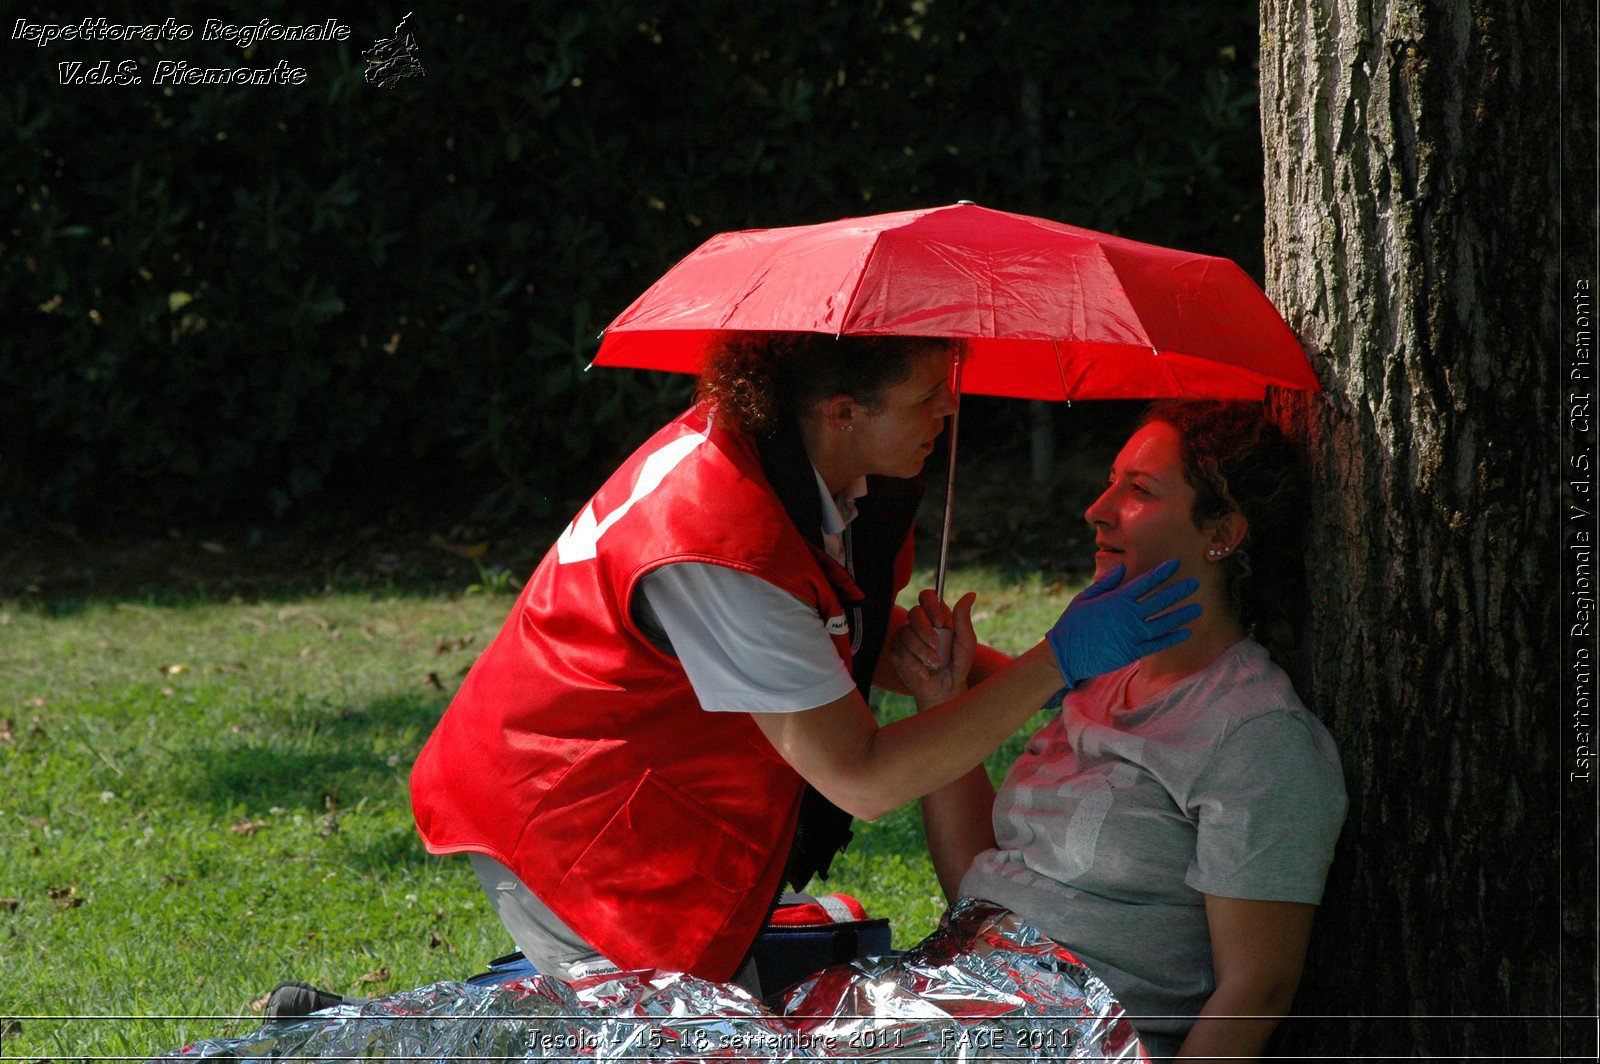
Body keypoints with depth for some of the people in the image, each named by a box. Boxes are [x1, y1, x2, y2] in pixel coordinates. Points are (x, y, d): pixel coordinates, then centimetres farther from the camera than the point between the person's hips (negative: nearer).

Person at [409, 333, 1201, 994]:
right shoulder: (722, 549, -33)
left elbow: (853, 638, 12)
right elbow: (863, 779, -30)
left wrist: (1006, 672, -4)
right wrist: (1055, 663, -28)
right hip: (576, 835, -9)